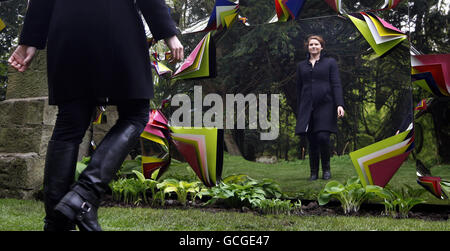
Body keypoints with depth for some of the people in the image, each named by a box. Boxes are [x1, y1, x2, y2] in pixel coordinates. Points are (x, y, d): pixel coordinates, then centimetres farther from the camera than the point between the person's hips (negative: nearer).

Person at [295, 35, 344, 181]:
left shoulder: (330, 62, 11)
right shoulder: (301, 66, 18)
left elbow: (336, 85, 2)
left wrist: (339, 104, -12)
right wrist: (299, 112, 13)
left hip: (325, 106, -2)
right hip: (307, 108, 3)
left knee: (323, 137, -15)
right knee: (312, 141, 0)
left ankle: (326, 169, 6)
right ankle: (314, 172, 11)